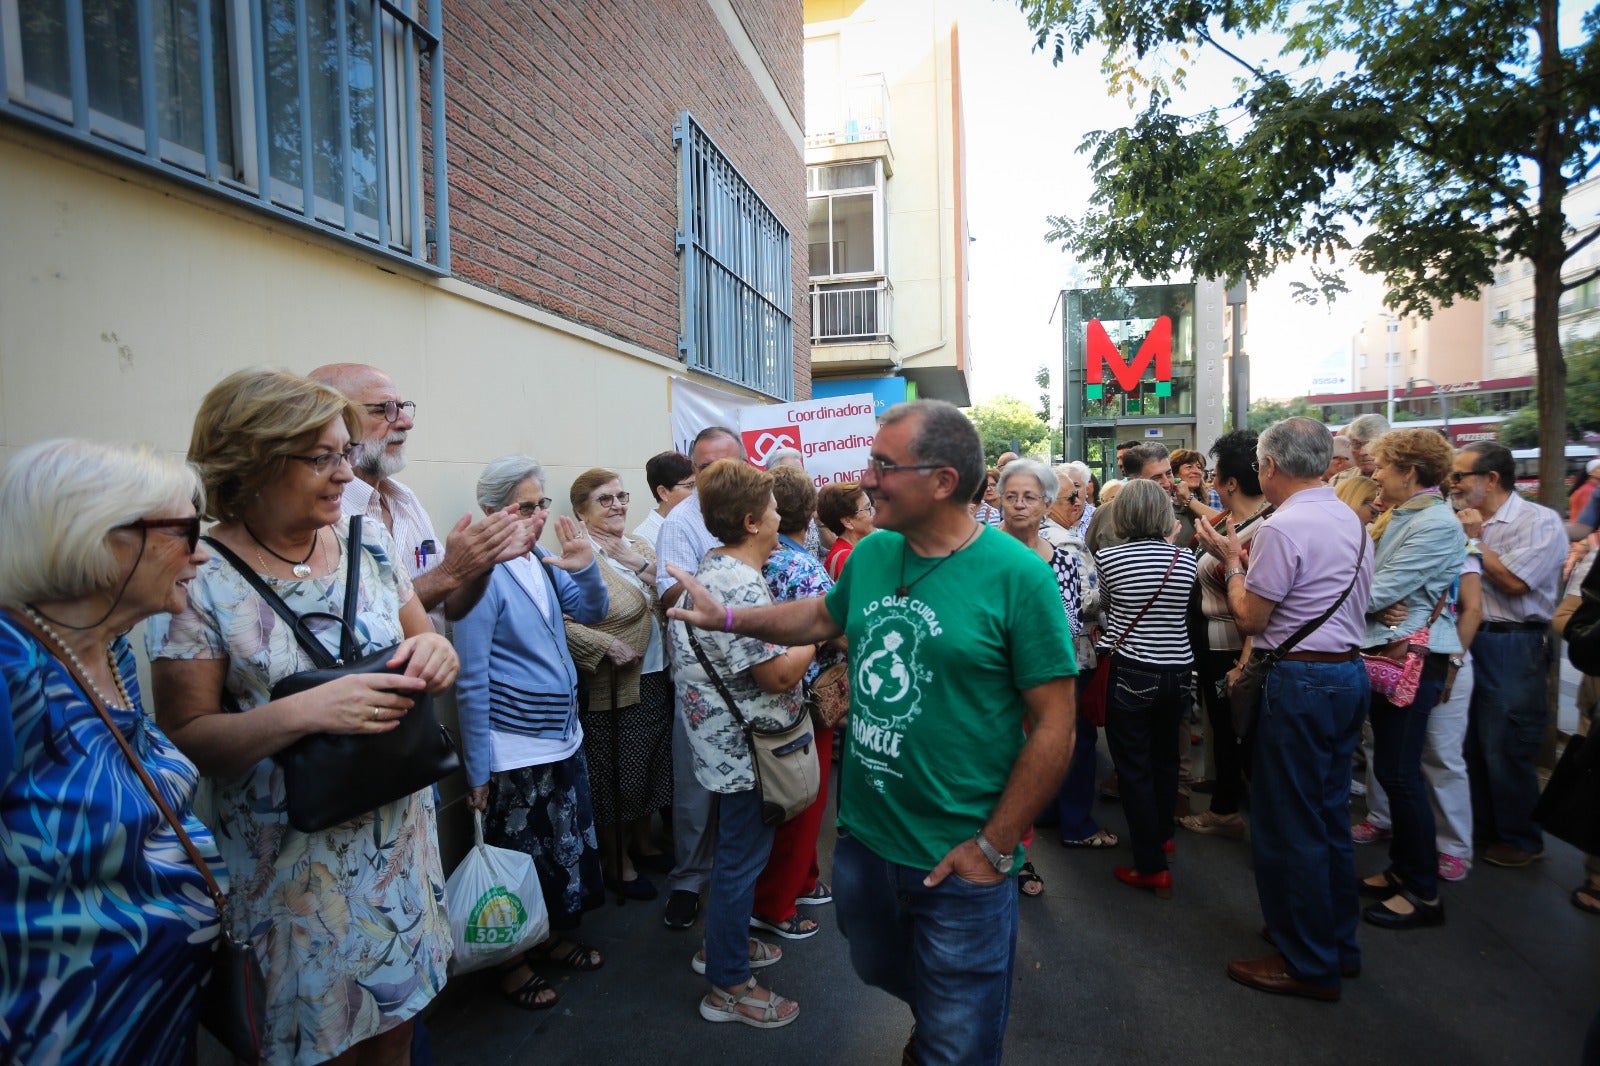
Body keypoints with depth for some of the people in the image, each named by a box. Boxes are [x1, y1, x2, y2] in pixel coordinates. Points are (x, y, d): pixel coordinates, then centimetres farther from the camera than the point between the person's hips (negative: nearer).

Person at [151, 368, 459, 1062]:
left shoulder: (368, 542, -2)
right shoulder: (197, 580, -13)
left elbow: (424, 643, 7)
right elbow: (185, 737, -12)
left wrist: (434, 652, -16)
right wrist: (307, 711, -28)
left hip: (399, 840, 4)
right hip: (288, 861, -4)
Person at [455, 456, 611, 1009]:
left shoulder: (542, 561, 2)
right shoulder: (483, 574, -19)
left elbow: (594, 612, 8)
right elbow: (471, 681, -17)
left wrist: (586, 567, -12)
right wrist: (477, 769, -15)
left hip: (564, 737, 7)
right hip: (515, 750, -7)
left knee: (572, 846, 19)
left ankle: (556, 937, 41)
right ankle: (514, 964, 32)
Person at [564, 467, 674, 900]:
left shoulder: (640, 545, 8)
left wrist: (639, 564, -15)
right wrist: (608, 646, -25)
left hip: (656, 680, 7)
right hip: (613, 690, -7)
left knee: (651, 767, 20)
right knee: (618, 778, 8)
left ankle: (643, 840, 42)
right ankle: (617, 862, 29)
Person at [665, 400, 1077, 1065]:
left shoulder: (1018, 577, -18)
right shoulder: (872, 553, -1)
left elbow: (1054, 727, -16)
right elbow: (824, 616, 19)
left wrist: (993, 848, -15)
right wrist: (727, 618, 12)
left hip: (958, 865, -6)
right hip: (862, 837, 6)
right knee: (880, 972, 30)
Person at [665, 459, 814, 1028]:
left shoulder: (712, 569, 7)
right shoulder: (742, 586, -26)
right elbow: (778, 673, -26)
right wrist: (814, 639, -10)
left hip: (731, 740, 11)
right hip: (746, 746, -11)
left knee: (737, 849, 25)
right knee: (742, 858, 4)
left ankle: (723, 942, 43)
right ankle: (728, 985, 21)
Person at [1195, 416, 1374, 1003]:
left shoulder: (1284, 526, -18)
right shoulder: (1352, 520, 11)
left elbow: (1250, 618, -13)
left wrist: (1230, 560, 1)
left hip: (1302, 683, -9)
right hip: (1349, 673, 9)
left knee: (1289, 825, 3)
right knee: (1330, 816, 19)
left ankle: (1309, 965, 15)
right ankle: (1338, 943, 33)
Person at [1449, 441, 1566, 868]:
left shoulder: (1540, 521, -10)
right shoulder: (1470, 522, 10)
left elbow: (1513, 582, -20)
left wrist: (1475, 539, -12)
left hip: (1511, 649, -7)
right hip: (1469, 641, 7)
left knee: (1506, 750, 1)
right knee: (1472, 743, 15)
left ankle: (1521, 840, 18)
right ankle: (1483, 824, 31)